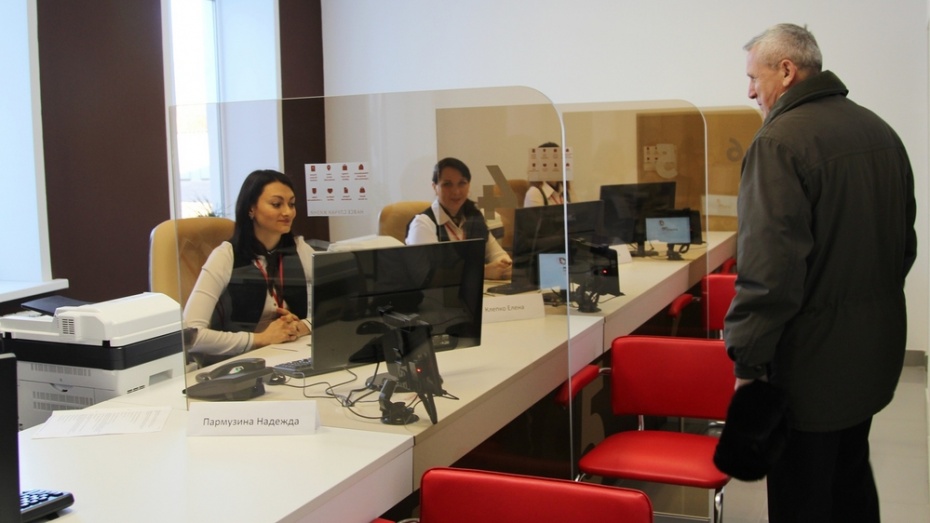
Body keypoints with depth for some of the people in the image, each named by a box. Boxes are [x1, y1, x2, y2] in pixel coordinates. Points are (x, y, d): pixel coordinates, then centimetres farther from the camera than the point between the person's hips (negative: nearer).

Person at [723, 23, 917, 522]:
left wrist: (746, 359, -19)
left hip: (813, 359, -8)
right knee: (851, 478, 23)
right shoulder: (879, 130, 8)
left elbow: (770, 269, -26)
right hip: (877, 347, 9)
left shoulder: (780, 142, -18)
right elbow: (904, 243, 18)